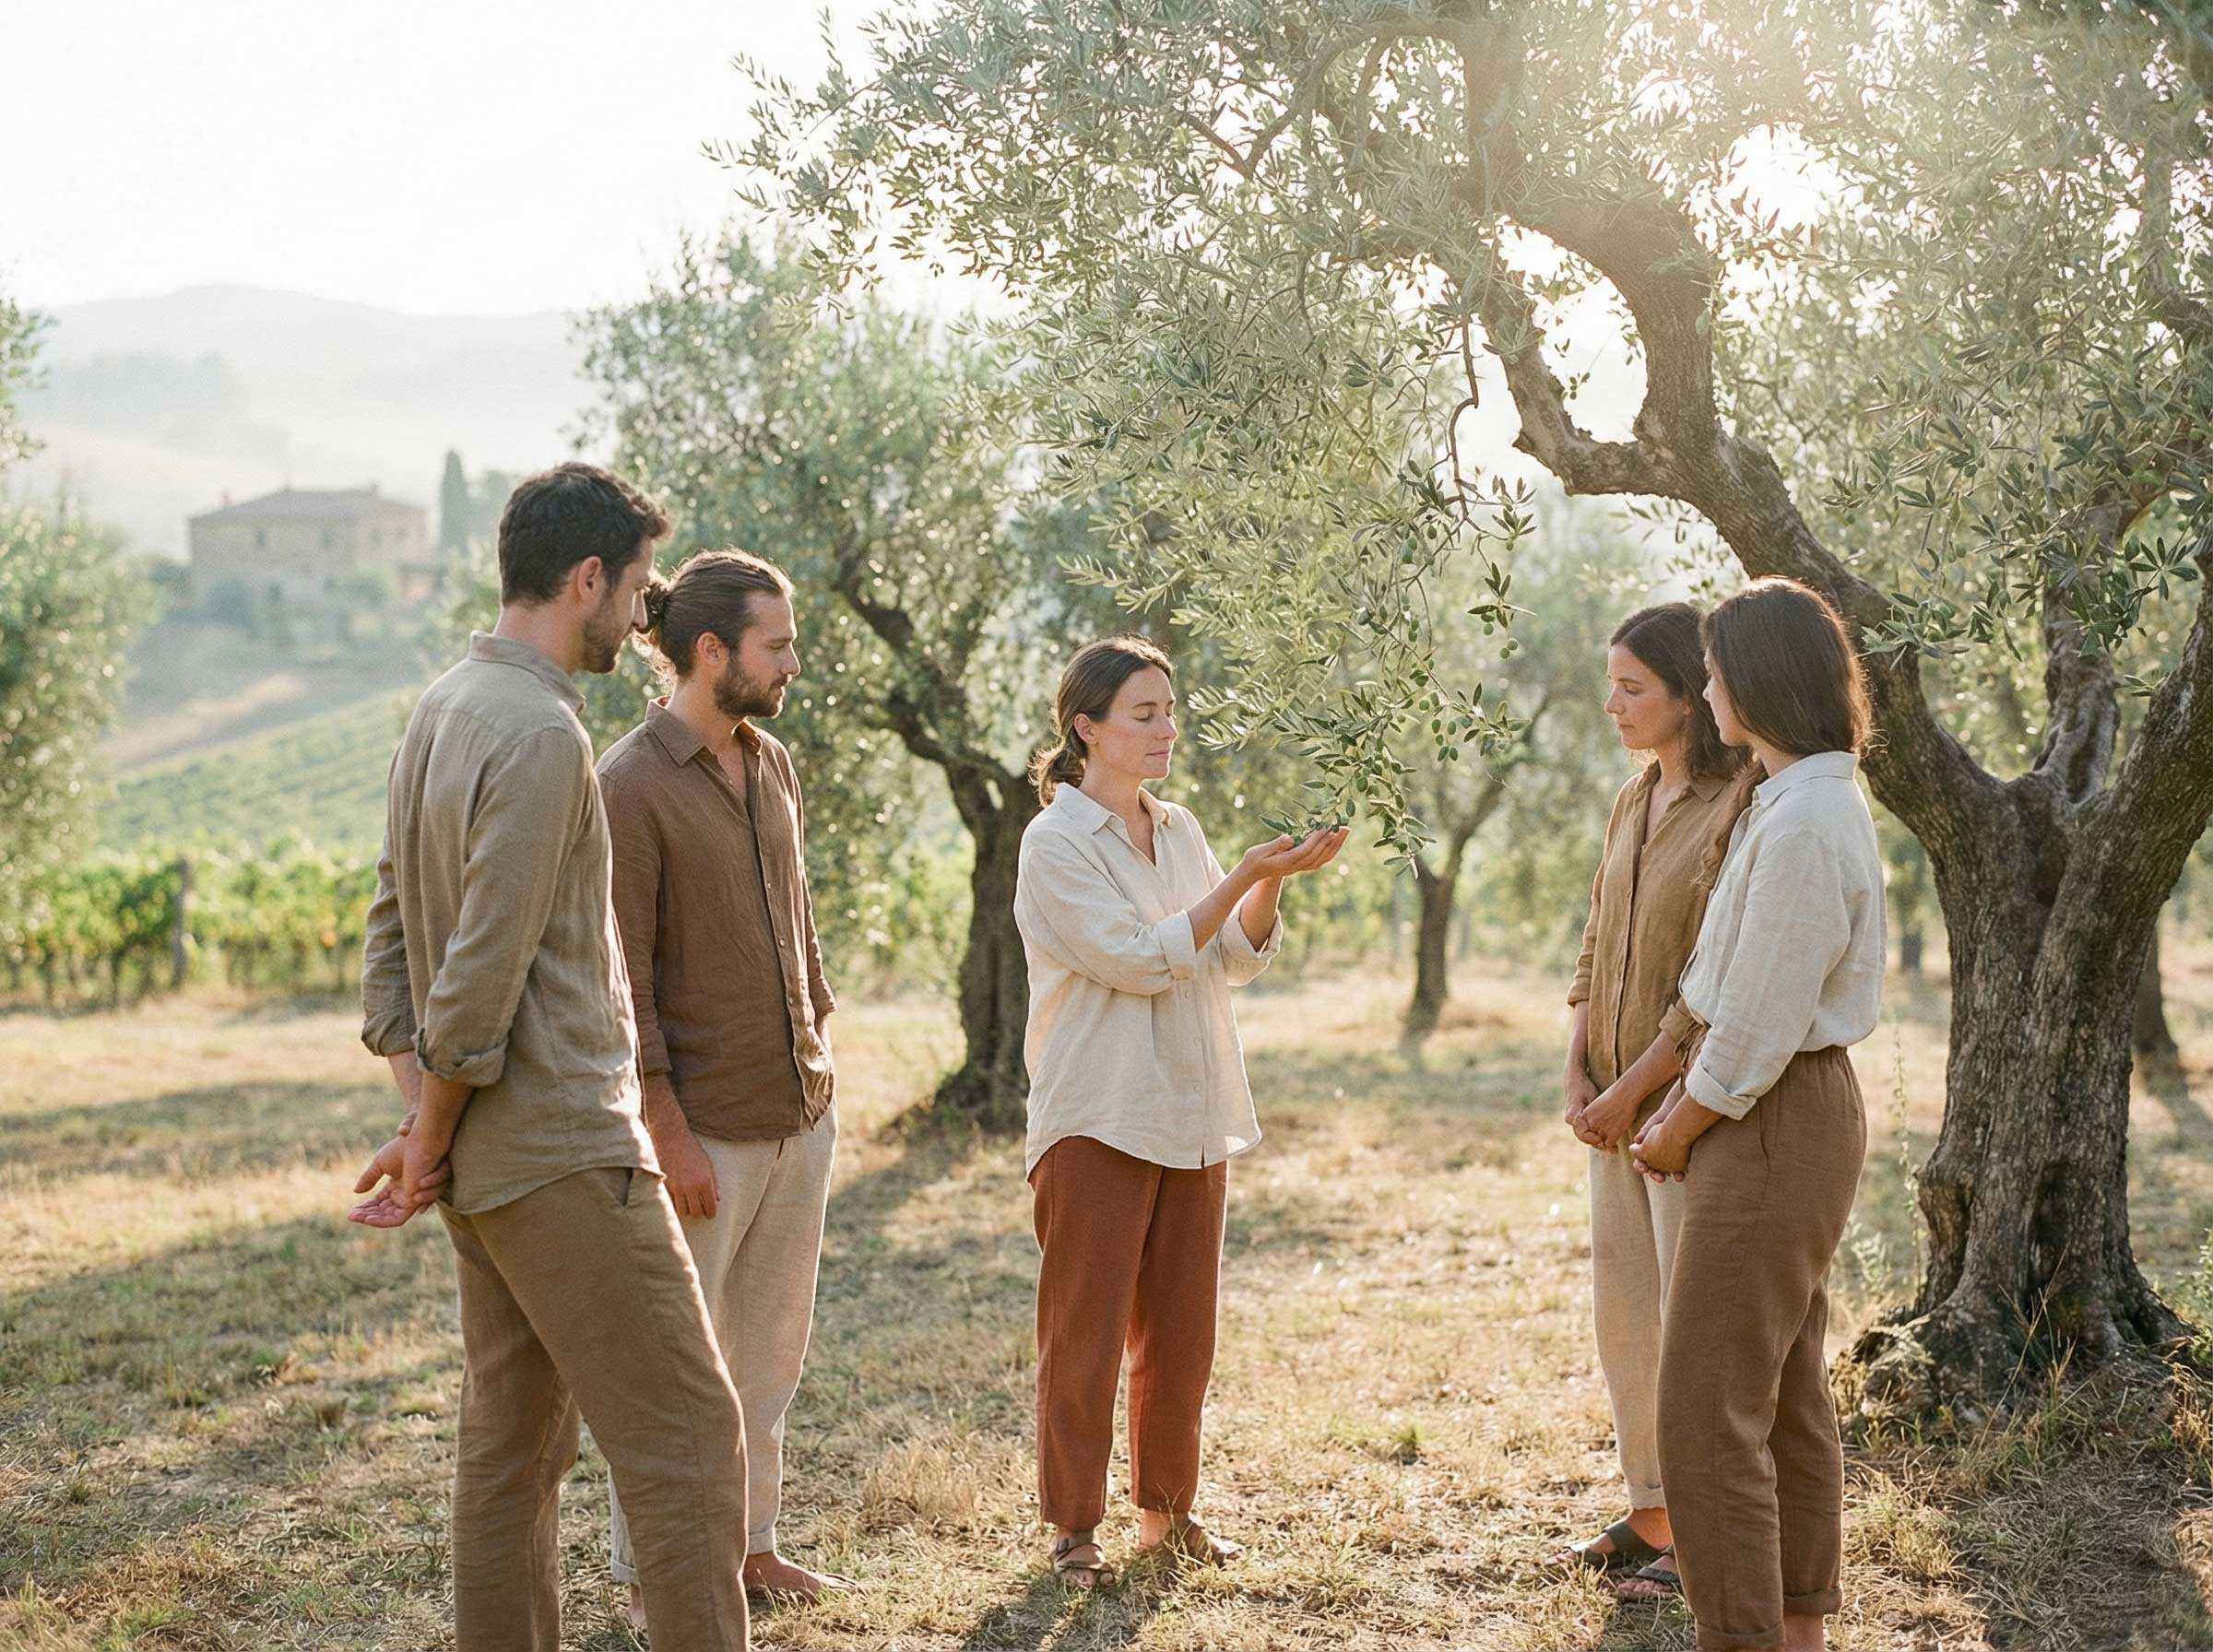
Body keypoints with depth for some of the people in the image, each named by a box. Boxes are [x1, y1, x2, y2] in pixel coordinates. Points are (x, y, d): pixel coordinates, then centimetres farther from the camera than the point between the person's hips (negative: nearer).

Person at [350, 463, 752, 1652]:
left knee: (510, 1441, 15)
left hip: (491, 1156, 10)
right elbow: (484, 970, -20)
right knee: (686, 1437, -4)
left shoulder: (443, 708, 12)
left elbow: (393, 931, 14)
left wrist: (423, 1121, 7)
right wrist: (432, 1141, -8)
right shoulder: (539, 732, -18)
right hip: (567, 1152, -10)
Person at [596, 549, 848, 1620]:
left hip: (801, 1113, 8)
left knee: (769, 1348, 15)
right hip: (706, 1126, -8)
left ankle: (748, 1542, 28)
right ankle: (646, 1573, 16)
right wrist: (669, 1132, -17)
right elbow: (622, 976, -16)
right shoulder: (629, 786, -14)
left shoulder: (772, 764, 8)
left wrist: (819, 1050, 14)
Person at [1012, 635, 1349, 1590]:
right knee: (1084, 1332, 0)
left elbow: (1237, 960, 10)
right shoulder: (1055, 843, -10)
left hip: (1192, 1115, 7)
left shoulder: (1178, 831, 11)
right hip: (1099, 1117, -6)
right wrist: (1247, 876, -20)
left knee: (1180, 1330, 12)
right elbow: (1140, 960, -18)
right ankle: (1074, 1526, 10)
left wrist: (1274, 881, -7)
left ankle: (1166, 1509, 24)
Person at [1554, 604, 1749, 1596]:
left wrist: (1632, 1091, -15)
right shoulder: (1635, 803, 11)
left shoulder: (1740, 808, -16)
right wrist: (1578, 1076, 3)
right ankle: (1650, 1514, 27)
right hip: (1615, 1105, 9)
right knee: (1621, 1308, 14)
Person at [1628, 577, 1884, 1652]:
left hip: (1772, 1127, -10)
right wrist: (1679, 1108, 9)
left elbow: (1756, 1026, -21)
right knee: (1786, 1393, 17)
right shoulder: (1803, 802, 9)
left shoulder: (1804, 825, -22)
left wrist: (1676, 1134, -8)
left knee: (1710, 1410, -4)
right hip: (1783, 1115, 10)